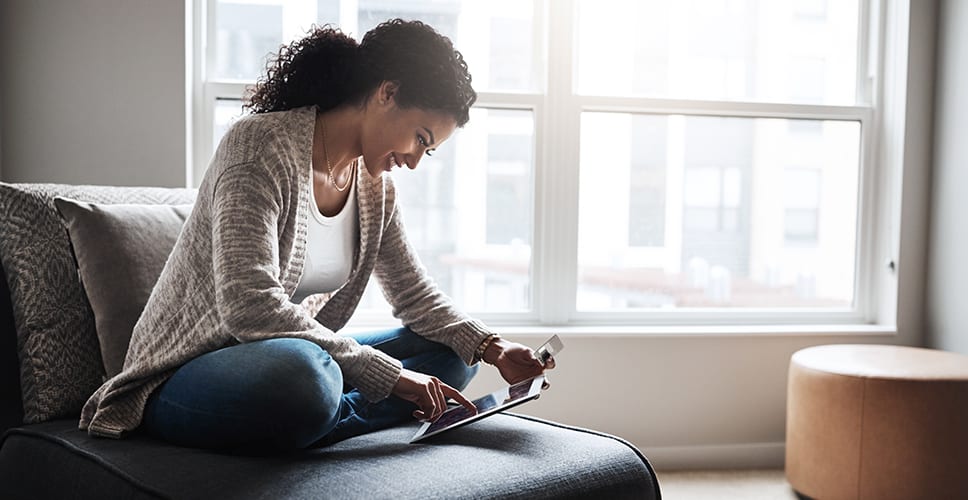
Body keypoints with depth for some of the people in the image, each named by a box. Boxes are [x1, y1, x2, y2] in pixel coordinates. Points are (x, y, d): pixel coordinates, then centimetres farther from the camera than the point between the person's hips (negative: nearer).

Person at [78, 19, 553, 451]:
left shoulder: (374, 184, 5)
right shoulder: (260, 144, -19)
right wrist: (389, 375, -28)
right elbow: (248, 306, -29)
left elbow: (415, 295, 11)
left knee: (453, 352, -1)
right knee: (300, 371, -41)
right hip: (185, 376, -8)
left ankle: (334, 418, -18)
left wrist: (492, 348, -7)